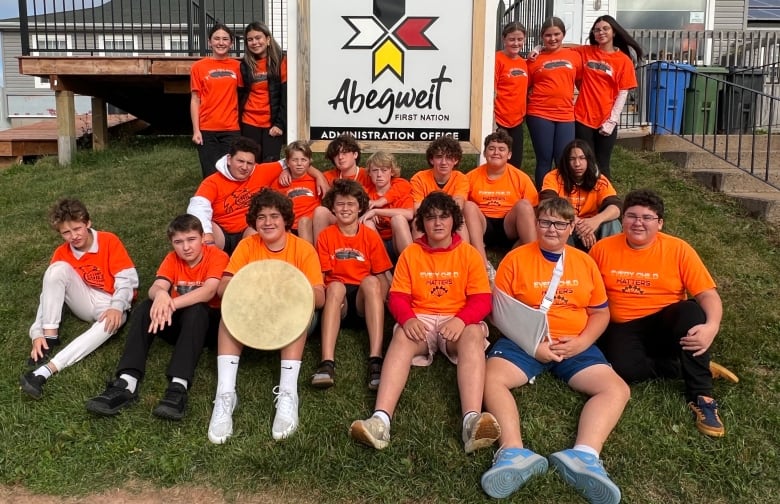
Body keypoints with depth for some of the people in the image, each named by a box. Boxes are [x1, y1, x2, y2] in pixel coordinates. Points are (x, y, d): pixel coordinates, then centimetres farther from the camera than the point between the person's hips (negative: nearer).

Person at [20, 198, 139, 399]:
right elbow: (48, 292, -10)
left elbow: (127, 278, -16)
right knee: (58, 269, -23)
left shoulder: (109, 241, -12)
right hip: (84, 302, 3)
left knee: (111, 322, -40)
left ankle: (45, 371, -48)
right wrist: (37, 333, -21)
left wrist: (117, 307, -34)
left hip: (110, 304, -3)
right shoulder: (61, 253, -3)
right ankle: (49, 337, -22)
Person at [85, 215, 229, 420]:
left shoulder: (217, 257, -14)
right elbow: (155, 288, -19)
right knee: (145, 308, -23)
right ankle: (126, 383, -38)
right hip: (178, 320, 4)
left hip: (208, 320, -4)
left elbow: (208, 291, -32)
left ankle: (178, 387, -50)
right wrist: (161, 295, -44)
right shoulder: (172, 259, -1)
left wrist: (171, 304, -45)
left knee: (196, 309, -37)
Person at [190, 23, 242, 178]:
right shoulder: (199, 67, 2)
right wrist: (196, 130, -4)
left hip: (232, 129, 1)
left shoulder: (237, 66, 6)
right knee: (211, 175, 3)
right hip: (206, 130, -1)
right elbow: (195, 100, 2)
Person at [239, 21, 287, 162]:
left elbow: (286, 96, -7)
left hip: (273, 124, -3)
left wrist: (280, 123, -13)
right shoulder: (245, 64, 8)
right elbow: (240, 95, 11)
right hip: (249, 123, 3)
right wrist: (237, 123, 3)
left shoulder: (281, 62, -3)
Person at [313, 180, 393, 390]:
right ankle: (327, 362, -47)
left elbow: (382, 277, 5)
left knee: (371, 282, -31)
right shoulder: (325, 236, 6)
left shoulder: (371, 236, 6)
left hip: (363, 299, 0)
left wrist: (377, 301, -15)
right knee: (336, 286, -33)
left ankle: (376, 359, -43)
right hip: (337, 300, 0)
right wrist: (331, 297, -19)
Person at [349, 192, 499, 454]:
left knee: (474, 335, -35)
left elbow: (482, 299, -1)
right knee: (401, 337, -33)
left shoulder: (469, 253, 5)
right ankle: (381, 419, -51)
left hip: (459, 322, 0)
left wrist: (461, 320, -23)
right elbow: (398, 296, 2)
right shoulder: (410, 253, 8)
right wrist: (407, 319, -21)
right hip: (420, 321, 1)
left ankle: (472, 420, -54)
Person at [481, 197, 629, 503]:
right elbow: (499, 312, 0)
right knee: (491, 378, -30)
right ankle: (515, 453, -44)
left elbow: (601, 312, 13)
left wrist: (581, 342, -8)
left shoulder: (584, 262, 11)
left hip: (575, 345, 2)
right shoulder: (516, 259, 2)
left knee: (617, 389, -21)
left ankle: (583, 456, -39)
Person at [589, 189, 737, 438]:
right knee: (624, 367, -32)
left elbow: (708, 294, -11)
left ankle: (701, 396, -23)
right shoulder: (603, 249, -1)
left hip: (666, 324, 0)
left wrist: (711, 326, -32)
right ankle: (686, 367, -7)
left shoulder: (678, 249, -5)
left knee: (691, 309, -33)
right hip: (624, 329, 0)